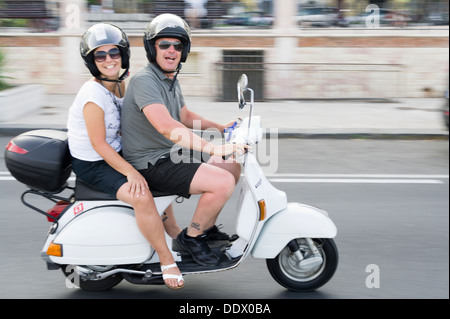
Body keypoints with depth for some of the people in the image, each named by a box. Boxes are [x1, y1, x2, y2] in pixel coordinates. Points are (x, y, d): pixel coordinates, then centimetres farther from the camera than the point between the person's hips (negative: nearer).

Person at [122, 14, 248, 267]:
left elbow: (186, 116, 29)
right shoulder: (144, 81, -21)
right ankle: (191, 237, -5)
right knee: (223, 182, -23)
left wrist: (221, 127, 20)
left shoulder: (171, 80, 12)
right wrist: (212, 148, -42)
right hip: (151, 164, -10)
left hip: (171, 156, 10)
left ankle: (207, 228, 25)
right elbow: (167, 127, -35)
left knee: (233, 167, 16)